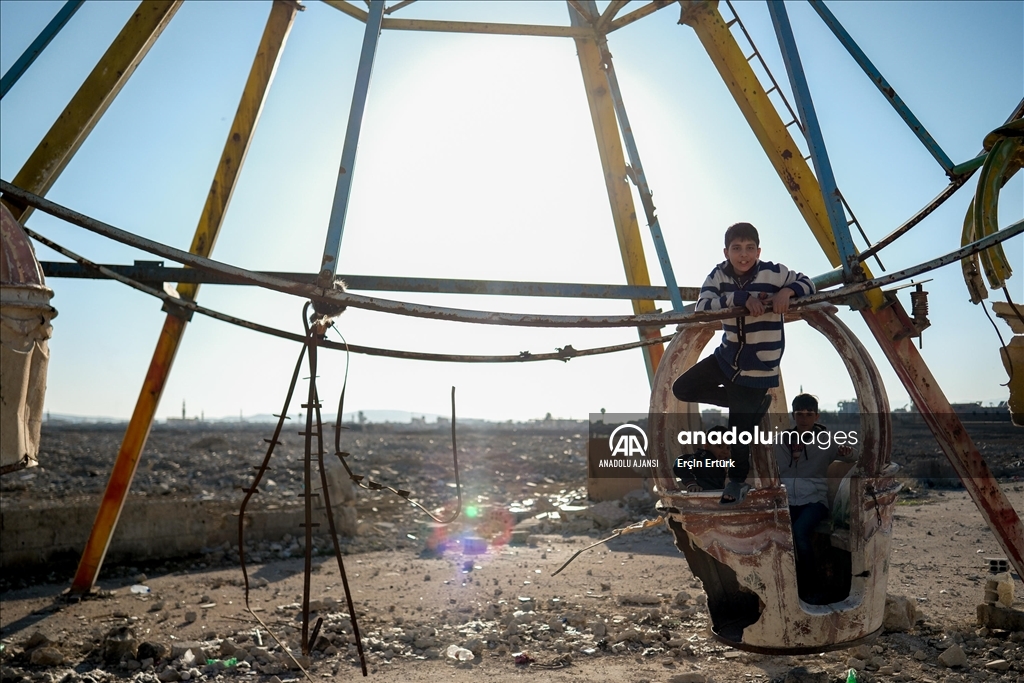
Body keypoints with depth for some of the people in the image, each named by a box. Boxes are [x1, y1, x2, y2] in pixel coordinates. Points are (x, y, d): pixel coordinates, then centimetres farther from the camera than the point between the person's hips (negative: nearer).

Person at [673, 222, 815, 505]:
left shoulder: (774, 272, -14)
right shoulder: (719, 274, -6)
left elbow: (808, 283, -1)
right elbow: (702, 306, -19)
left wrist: (787, 291, -24)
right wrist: (740, 297, -31)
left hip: (758, 368, -5)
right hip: (727, 357, 5)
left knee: (739, 430, 0)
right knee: (682, 389, 5)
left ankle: (737, 481, 29)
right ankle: (751, 404, 16)